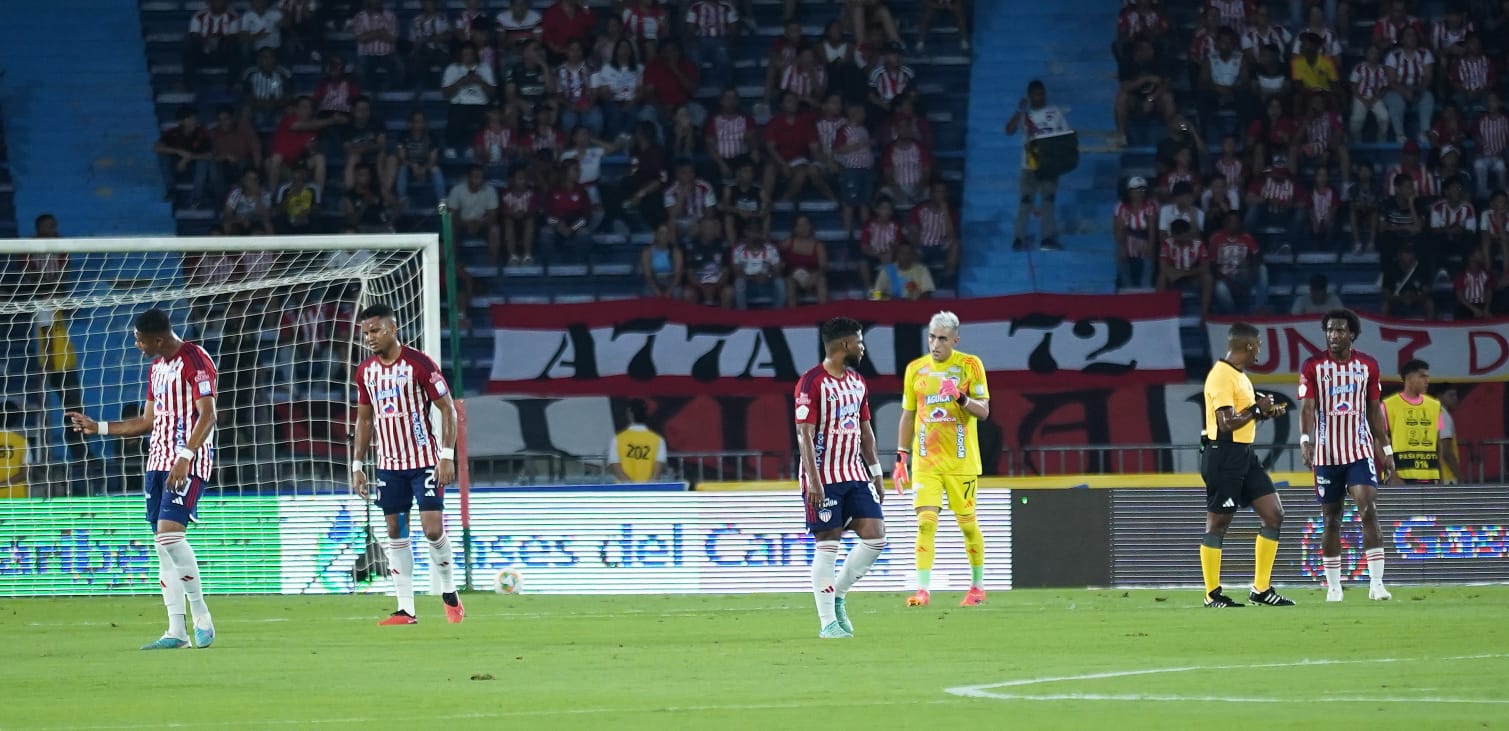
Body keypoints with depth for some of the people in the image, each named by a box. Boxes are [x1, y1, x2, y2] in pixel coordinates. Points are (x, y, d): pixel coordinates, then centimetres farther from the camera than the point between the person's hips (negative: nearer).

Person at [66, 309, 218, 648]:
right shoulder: (157, 368, 18)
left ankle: (202, 618, -12)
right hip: (159, 460, 9)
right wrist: (98, 428, 25)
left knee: (169, 532, -21)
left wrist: (185, 457, -25)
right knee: (163, 543, 3)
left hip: (189, 462, -9)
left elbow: (207, 415, -17)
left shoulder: (194, 360, -9)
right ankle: (176, 631, 3)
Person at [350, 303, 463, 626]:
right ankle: (405, 609, 5)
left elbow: (448, 409, -8)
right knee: (396, 532, 2)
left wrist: (447, 456, -15)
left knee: (433, 529, -11)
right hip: (389, 464, 5)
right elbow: (364, 419, 17)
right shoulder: (366, 372, 7)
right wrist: (357, 464, 11)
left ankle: (450, 595, 11)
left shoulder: (418, 364, -10)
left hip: (425, 462, -5)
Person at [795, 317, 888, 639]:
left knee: (875, 535, -4)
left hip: (855, 474, 7)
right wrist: (813, 480, -20)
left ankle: (838, 596, 14)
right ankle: (828, 621, 1)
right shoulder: (812, 382, -10)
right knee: (827, 545, -5)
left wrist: (876, 474, 17)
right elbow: (805, 434, -14)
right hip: (824, 477, -7)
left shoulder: (858, 382, 14)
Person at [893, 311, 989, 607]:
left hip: (961, 460, -2)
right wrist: (901, 457, 9)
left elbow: (984, 410, -5)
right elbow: (908, 415, 13)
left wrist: (961, 398, -24)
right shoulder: (916, 369, 7)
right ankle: (923, 589, -13)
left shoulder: (970, 365, -2)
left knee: (967, 523, 7)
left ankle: (978, 585, 23)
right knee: (925, 522, -10)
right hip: (925, 459, 2)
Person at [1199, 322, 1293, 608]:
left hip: (1245, 455, 10)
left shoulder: (1239, 375, 16)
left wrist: (1265, 411, 9)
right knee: (1217, 524, -2)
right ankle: (1213, 594, 6)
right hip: (1223, 455, -10)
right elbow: (1227, 422, -22)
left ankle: (1261, 589, 9)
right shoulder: (1221, 376, -15)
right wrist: (1257, 409, -12)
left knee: (1274, 514, 5)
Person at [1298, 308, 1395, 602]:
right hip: (1326, 453, 0)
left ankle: (1376, 583, -18)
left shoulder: (1368, 366, 7)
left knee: (1369, 511, -14)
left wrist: (1386, 449, 11)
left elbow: (1375, 410, 13)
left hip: (1361, 450, 0)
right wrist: (1305, 439, -26)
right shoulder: (1313, 367, 0)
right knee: (1331, 518, 5)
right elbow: (1307, 407, -9)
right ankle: (1333, 586, 14)